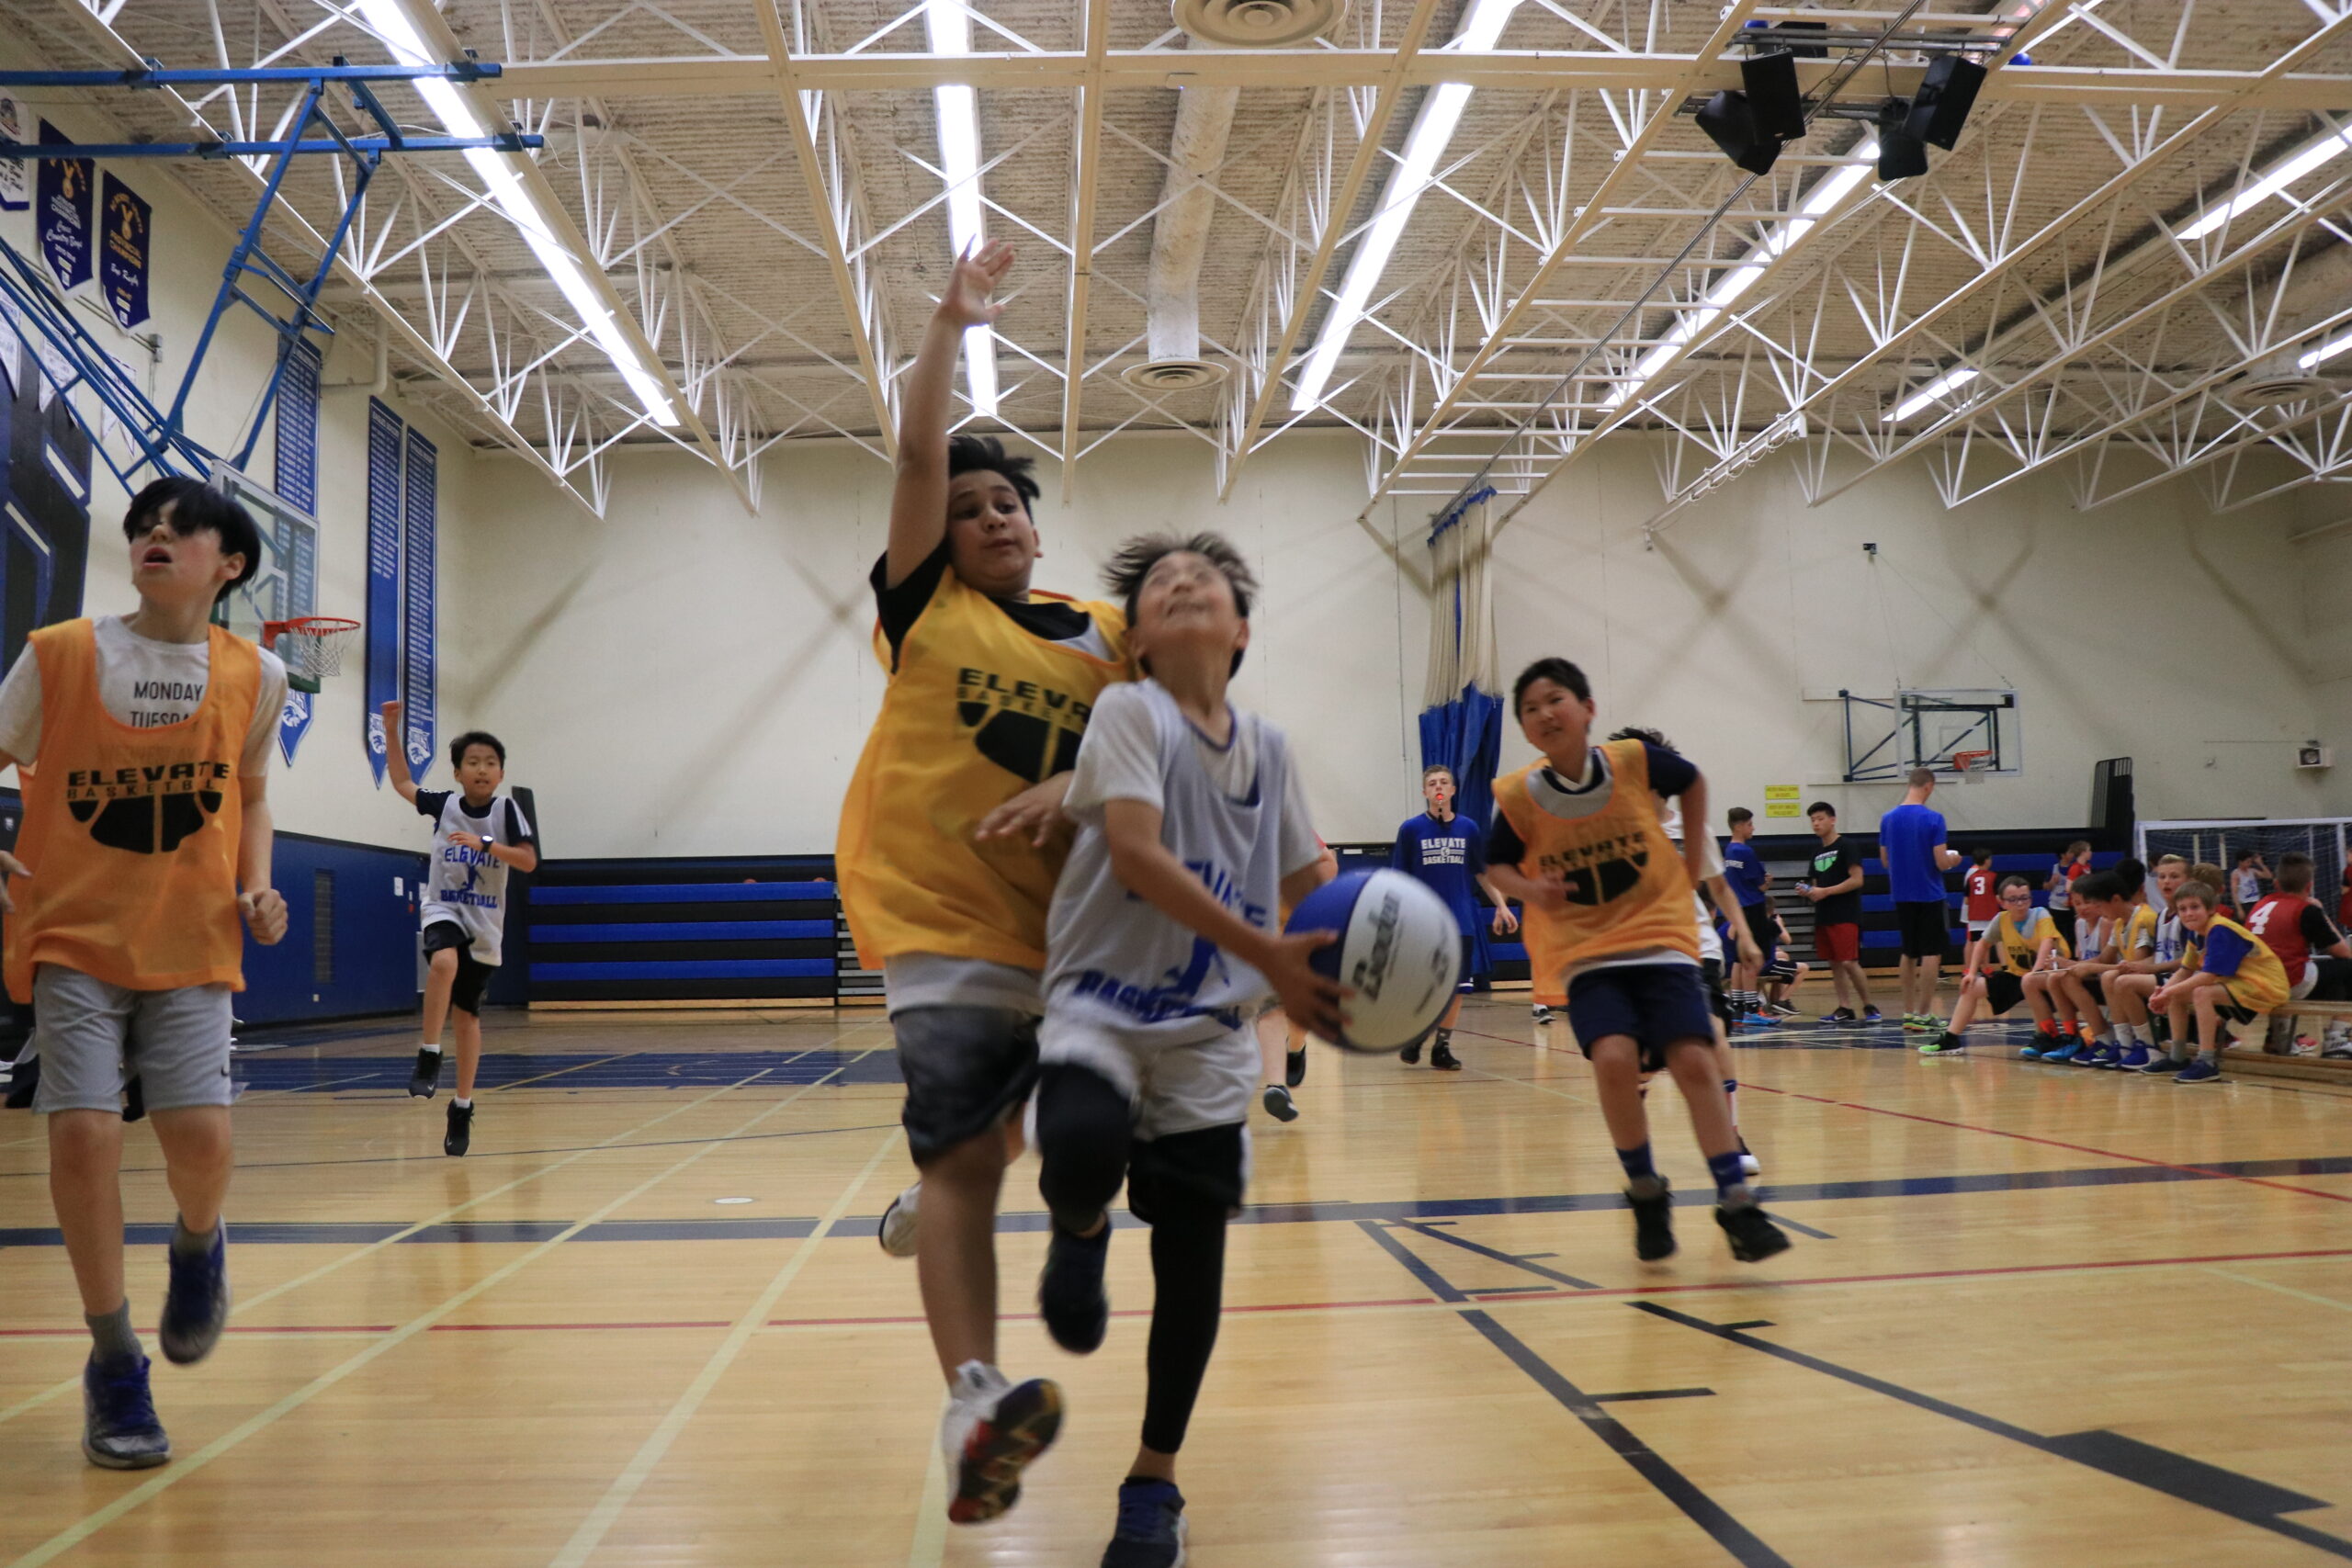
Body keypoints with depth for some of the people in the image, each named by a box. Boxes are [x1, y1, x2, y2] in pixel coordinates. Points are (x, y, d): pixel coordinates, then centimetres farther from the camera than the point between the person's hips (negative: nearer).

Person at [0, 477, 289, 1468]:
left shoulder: (254, 675, 3)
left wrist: (257, 888, 3)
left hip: (193, 944, 1)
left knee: (200, 1139, -13)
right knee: (84, 1133, -12)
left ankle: (198, 1243, 26)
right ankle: (114, 1364, 8)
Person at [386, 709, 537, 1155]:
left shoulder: (506, 809, -6)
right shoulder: (444, 804, -1)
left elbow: (529, 861, -14)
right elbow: (402, 782, 15)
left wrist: (485, 844, -25)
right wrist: (391, 732, 8)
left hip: (485, 922, 0)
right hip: (443, 910, 0)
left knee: (467, 1013, 6)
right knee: (444, 962, -35)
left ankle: (462, 1109, 16)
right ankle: (428, 1057, -22)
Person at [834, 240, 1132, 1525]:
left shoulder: (1103, 640, 12)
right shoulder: (927, 610, 4)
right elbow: (918, 457, -4)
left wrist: (1072, 790, -14)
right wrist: (950, 326, -3)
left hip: (1060, 923, 4)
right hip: (939, 915, -4)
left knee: (993, 1130, 18)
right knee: (966, 1150, -15)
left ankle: (929, 1207, 50)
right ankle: (974, 1399, -20)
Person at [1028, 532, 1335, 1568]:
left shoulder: (1267, 748, 8)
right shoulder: (1130, 711, -8)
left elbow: (1308, 886, 15)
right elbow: (1135, 853, -22)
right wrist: (1267, 957, -30)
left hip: (1209, 1037, 4)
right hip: (1101, 1007, -4)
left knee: (1192, 1267, 3)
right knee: (1083, 1150, -35)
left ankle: (1154, 1482, 24)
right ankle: (1080, 1229, 3)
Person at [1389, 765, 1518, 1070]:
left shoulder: (1469, 829, 5)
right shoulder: (1411, 829, -1)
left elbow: (1482, 873, 12)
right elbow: (1400, 878, 2)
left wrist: (1501, 906, 3)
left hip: (1461, 921, 2)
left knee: (1456, 987, 4)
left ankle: (1442, 1047, 17)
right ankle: (1414, 1036, 23)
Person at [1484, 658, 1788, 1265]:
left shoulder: (1633, 760, -7)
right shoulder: (1521, 795, -8)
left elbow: (1692, 781, 15)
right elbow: (1496, 864, 8)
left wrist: (1695, 848, 10)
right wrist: (1531, 891, -11)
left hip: (1660, 940, 1)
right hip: (1585, 956, 0)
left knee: (1694, 1061, -14)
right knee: (1614, 1059, -23)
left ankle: (1737, 1205, -2)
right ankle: (1646, 1196, 1)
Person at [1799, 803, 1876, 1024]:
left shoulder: (1845, 847, -7)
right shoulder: (1817, 851, 16)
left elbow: (1857, 880, -14)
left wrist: (1825, 891, -18)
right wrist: (1808, 891, 2)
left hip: (1845, 916, -8)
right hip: (1823, 915, 8)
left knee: (1849, 962, -12)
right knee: (1834, 963, 7)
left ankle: (1869, 1008, -3)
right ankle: (1844, 1009, 10)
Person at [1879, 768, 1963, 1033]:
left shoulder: (1888, 819, 2)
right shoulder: (1933, 818, -13)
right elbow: (1941, 862, -14)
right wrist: (1953, 859, 7)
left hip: (1902, 896, 5)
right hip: (1929, 895, -5)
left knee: (1909, 954, 15)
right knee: (1931, 953, 2)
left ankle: (1909, 1012, 17)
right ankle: (1924, 1014, 0)